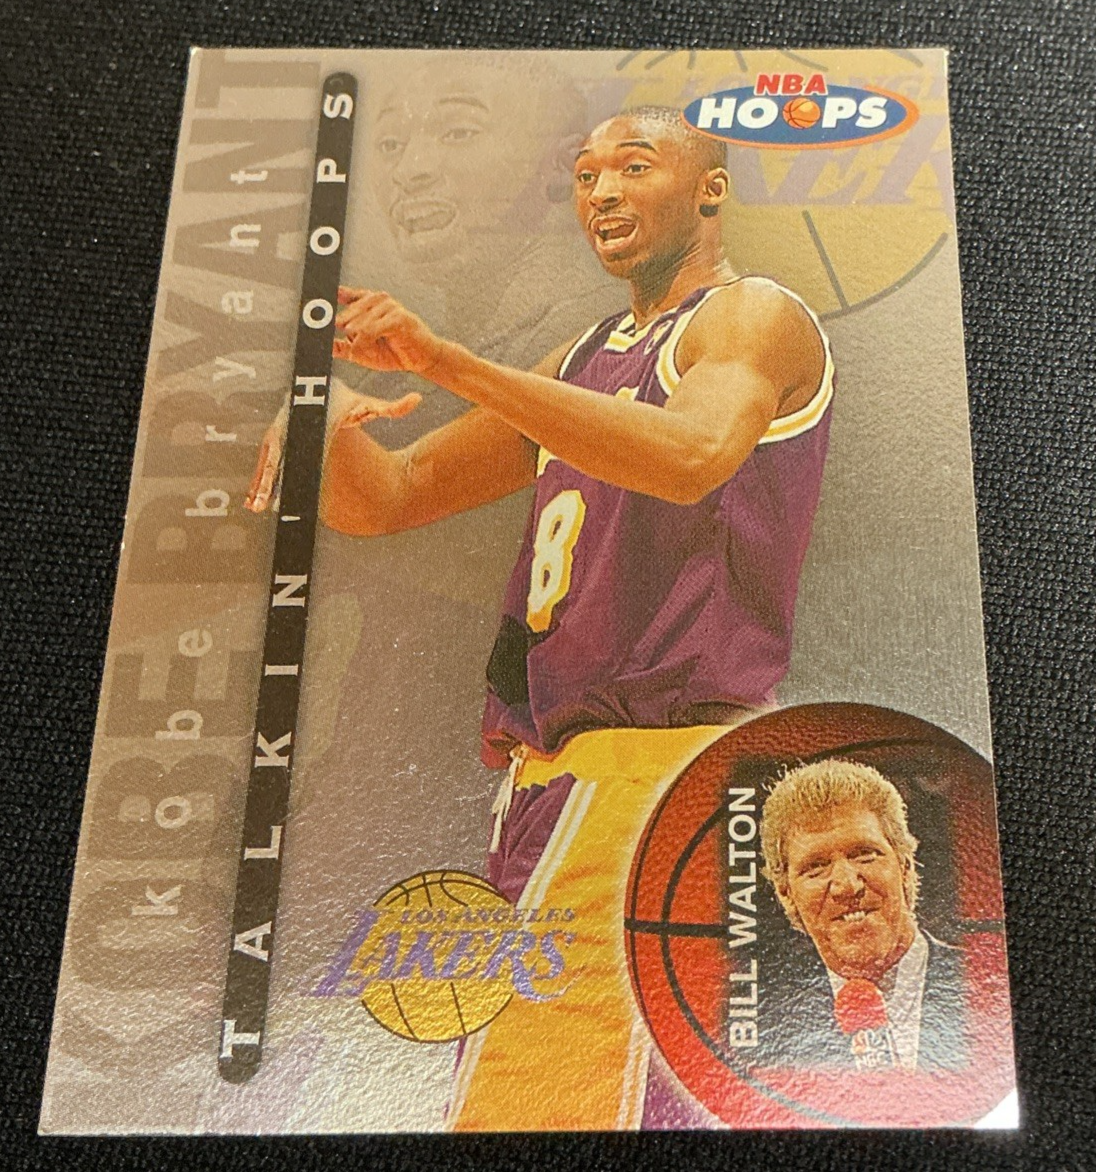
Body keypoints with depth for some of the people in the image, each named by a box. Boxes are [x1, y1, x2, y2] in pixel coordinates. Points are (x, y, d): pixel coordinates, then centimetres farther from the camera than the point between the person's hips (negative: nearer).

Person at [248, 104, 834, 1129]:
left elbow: (694, 453, -24)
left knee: (536, 1103, -14)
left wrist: (447, 361, -26)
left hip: (660, 751, -8)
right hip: (550, 766, 8)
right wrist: (323, 416, -3)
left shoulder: (755, 317, 2)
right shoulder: (582, 360, 25)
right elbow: (383, 500, 19)